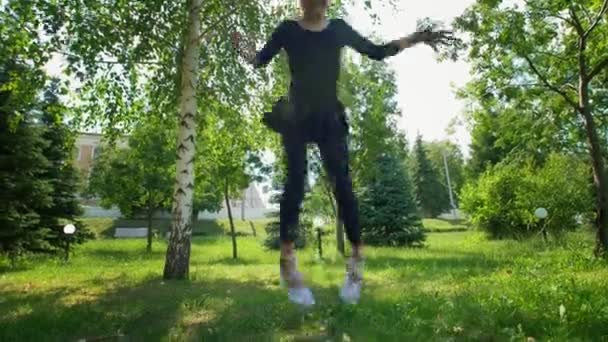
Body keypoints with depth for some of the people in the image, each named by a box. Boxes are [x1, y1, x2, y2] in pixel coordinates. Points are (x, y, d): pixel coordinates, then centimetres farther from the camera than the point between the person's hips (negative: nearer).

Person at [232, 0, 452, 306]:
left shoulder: (338, 28, 11)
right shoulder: (288, 30, 6)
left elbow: (376, 52, 14)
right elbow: (262, 59, 0)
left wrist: (413, 39, 7)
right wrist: (248, 54, -22)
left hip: (329, 117, 2)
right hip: (296, 116, -1)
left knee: (342, 183, -7)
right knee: (295, 182, -12)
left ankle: (356, 260, -1)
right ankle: (288, 261, -10)